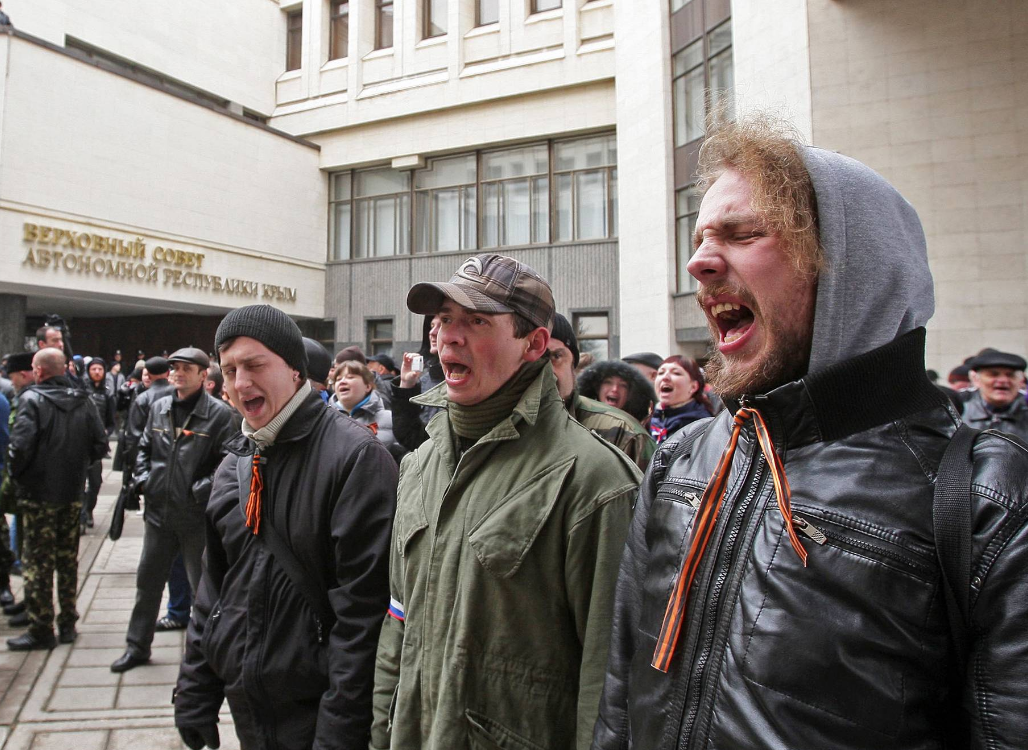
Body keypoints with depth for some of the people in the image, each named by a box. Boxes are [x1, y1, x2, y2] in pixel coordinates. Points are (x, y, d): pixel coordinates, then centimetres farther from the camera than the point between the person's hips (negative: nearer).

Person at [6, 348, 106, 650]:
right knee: (68, 559, 14)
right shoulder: (82, 401, 2)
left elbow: (20, 445, -22)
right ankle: (68, 623, 23)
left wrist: (16, 474, -5)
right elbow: (100, 444, 0)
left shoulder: (32, 399, -13)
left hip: (39, 492, -5)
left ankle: (40, 630, 10)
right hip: (73, 492, 5)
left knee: (37, 562, 5)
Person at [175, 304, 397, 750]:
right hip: (245, 705, 7)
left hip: (316, 709, -7)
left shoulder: (355, 457, -18)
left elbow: (362, 606, -20)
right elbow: (214, 585, 13)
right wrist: (194, 695, 11)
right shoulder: (235, 464, 5)